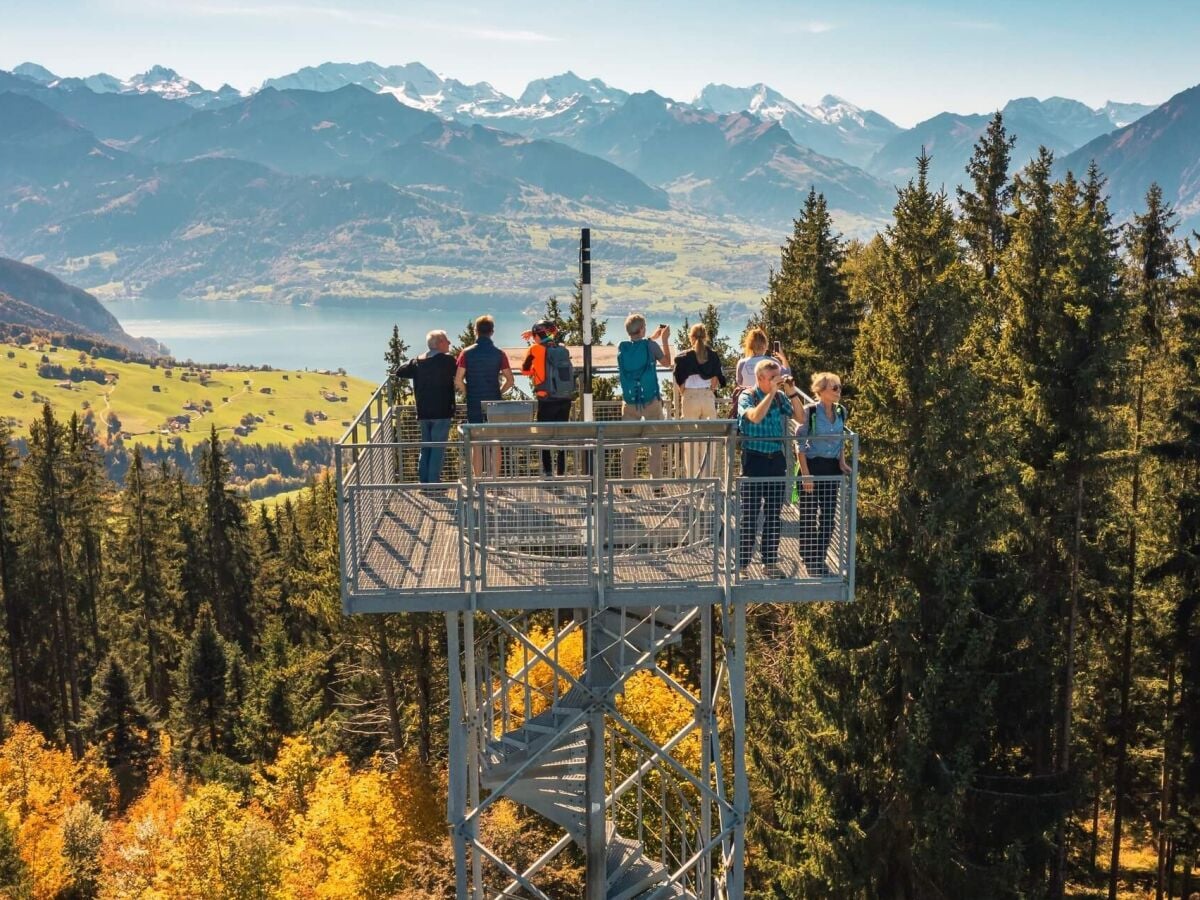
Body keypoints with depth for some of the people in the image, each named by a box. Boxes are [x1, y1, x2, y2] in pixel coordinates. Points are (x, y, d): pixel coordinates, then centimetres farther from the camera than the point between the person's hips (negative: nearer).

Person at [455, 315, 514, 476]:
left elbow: (458, 380, -8)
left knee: (477, 445, 5)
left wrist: (467, 392, 8)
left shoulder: (467, 353, -5)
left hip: (474, 404, 0)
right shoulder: (499, 354, -3)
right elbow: (510, 380, -2)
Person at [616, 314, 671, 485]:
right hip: (651, 401, -3)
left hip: (629, 402, 3)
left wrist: (653, 337, 30)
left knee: (628, 444, 6)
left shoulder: (622, 347, 1)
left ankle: (626, 485, 6)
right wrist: (664, 340, 16)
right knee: (655, 443, 5)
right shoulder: (650, 345, -9)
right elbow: (666, 362, 7)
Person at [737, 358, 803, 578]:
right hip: (754, 459, -5)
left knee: (774, 513, 10)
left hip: (777, 459, 5)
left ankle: (771, 562, 20)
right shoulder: (747, 396, -7)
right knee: (750, 514, -3)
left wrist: (792, 392, -8)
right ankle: (742, 564, 4)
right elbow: (755, 417, -26)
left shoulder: (780, 397, 7)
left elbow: (800, 416, 2)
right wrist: (772, 393, -22)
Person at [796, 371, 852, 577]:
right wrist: (805, 473, -16)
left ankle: (820, 558, 20)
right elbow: (800, 443, -12)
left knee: (828, 514, 7)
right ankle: (808, 559, 15)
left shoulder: (841, 412, 4)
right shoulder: (810, 411, -13)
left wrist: (842, 462, 2)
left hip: (832, 468, 5)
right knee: (809, 515, 3)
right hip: (812, 465, -5)